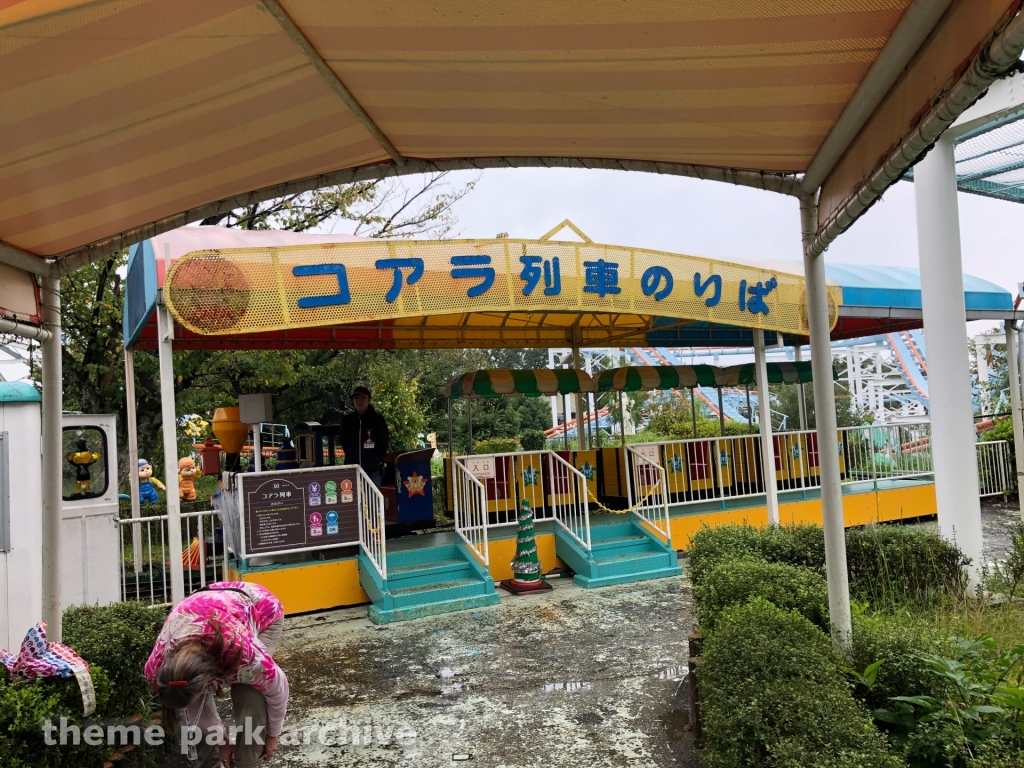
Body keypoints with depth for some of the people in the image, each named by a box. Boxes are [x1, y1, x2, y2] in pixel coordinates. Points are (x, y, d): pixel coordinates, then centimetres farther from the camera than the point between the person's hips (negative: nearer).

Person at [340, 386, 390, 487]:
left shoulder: (377, 419, -2)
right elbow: (344, 443, 15)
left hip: (373, 470, -2)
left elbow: (384, 442, 4)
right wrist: (352, 458, 11)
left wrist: (377, 459, 6)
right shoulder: (347, 420, 6)